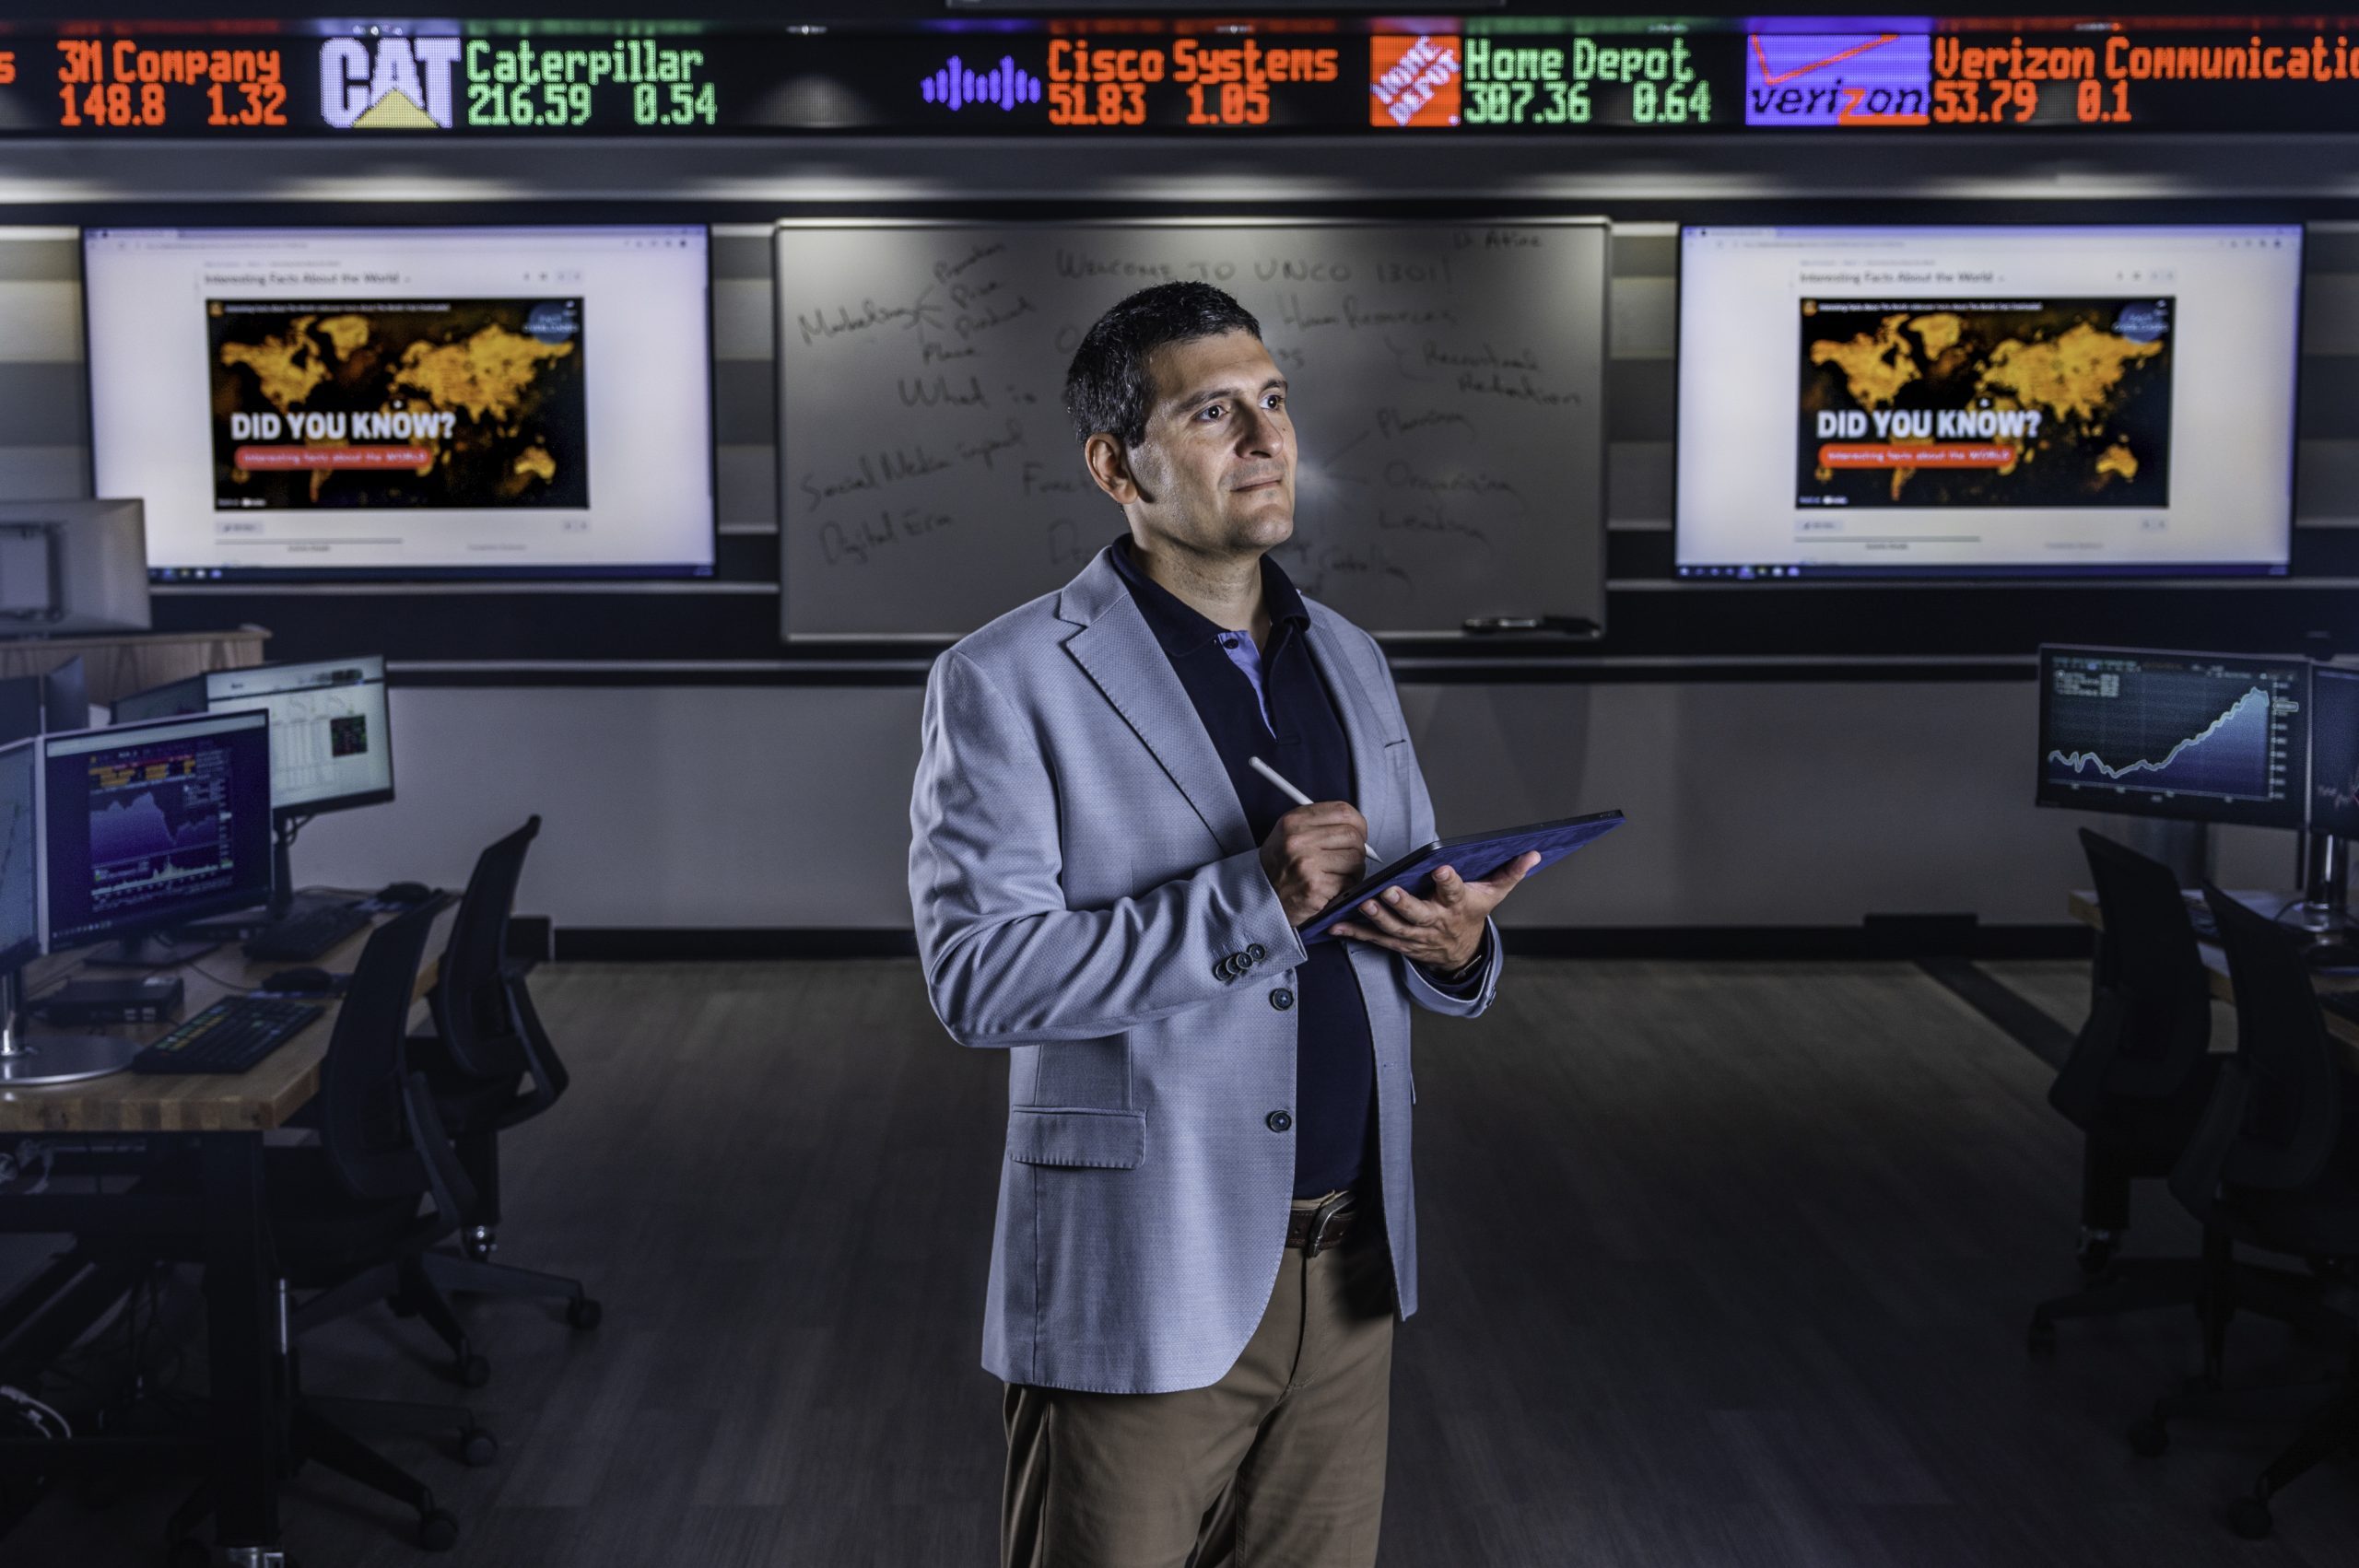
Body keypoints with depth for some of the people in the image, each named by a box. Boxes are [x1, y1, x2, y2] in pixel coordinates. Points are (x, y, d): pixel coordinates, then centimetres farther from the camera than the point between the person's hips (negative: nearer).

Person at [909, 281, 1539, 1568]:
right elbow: (978, 975, -17)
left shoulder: (1349, 660, 11)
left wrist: (1456, 944, -7)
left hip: (1350, 1270, 6)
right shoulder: (1005, 684, -8)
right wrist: (1256, 901, -24)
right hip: (1143, 1283, -5)